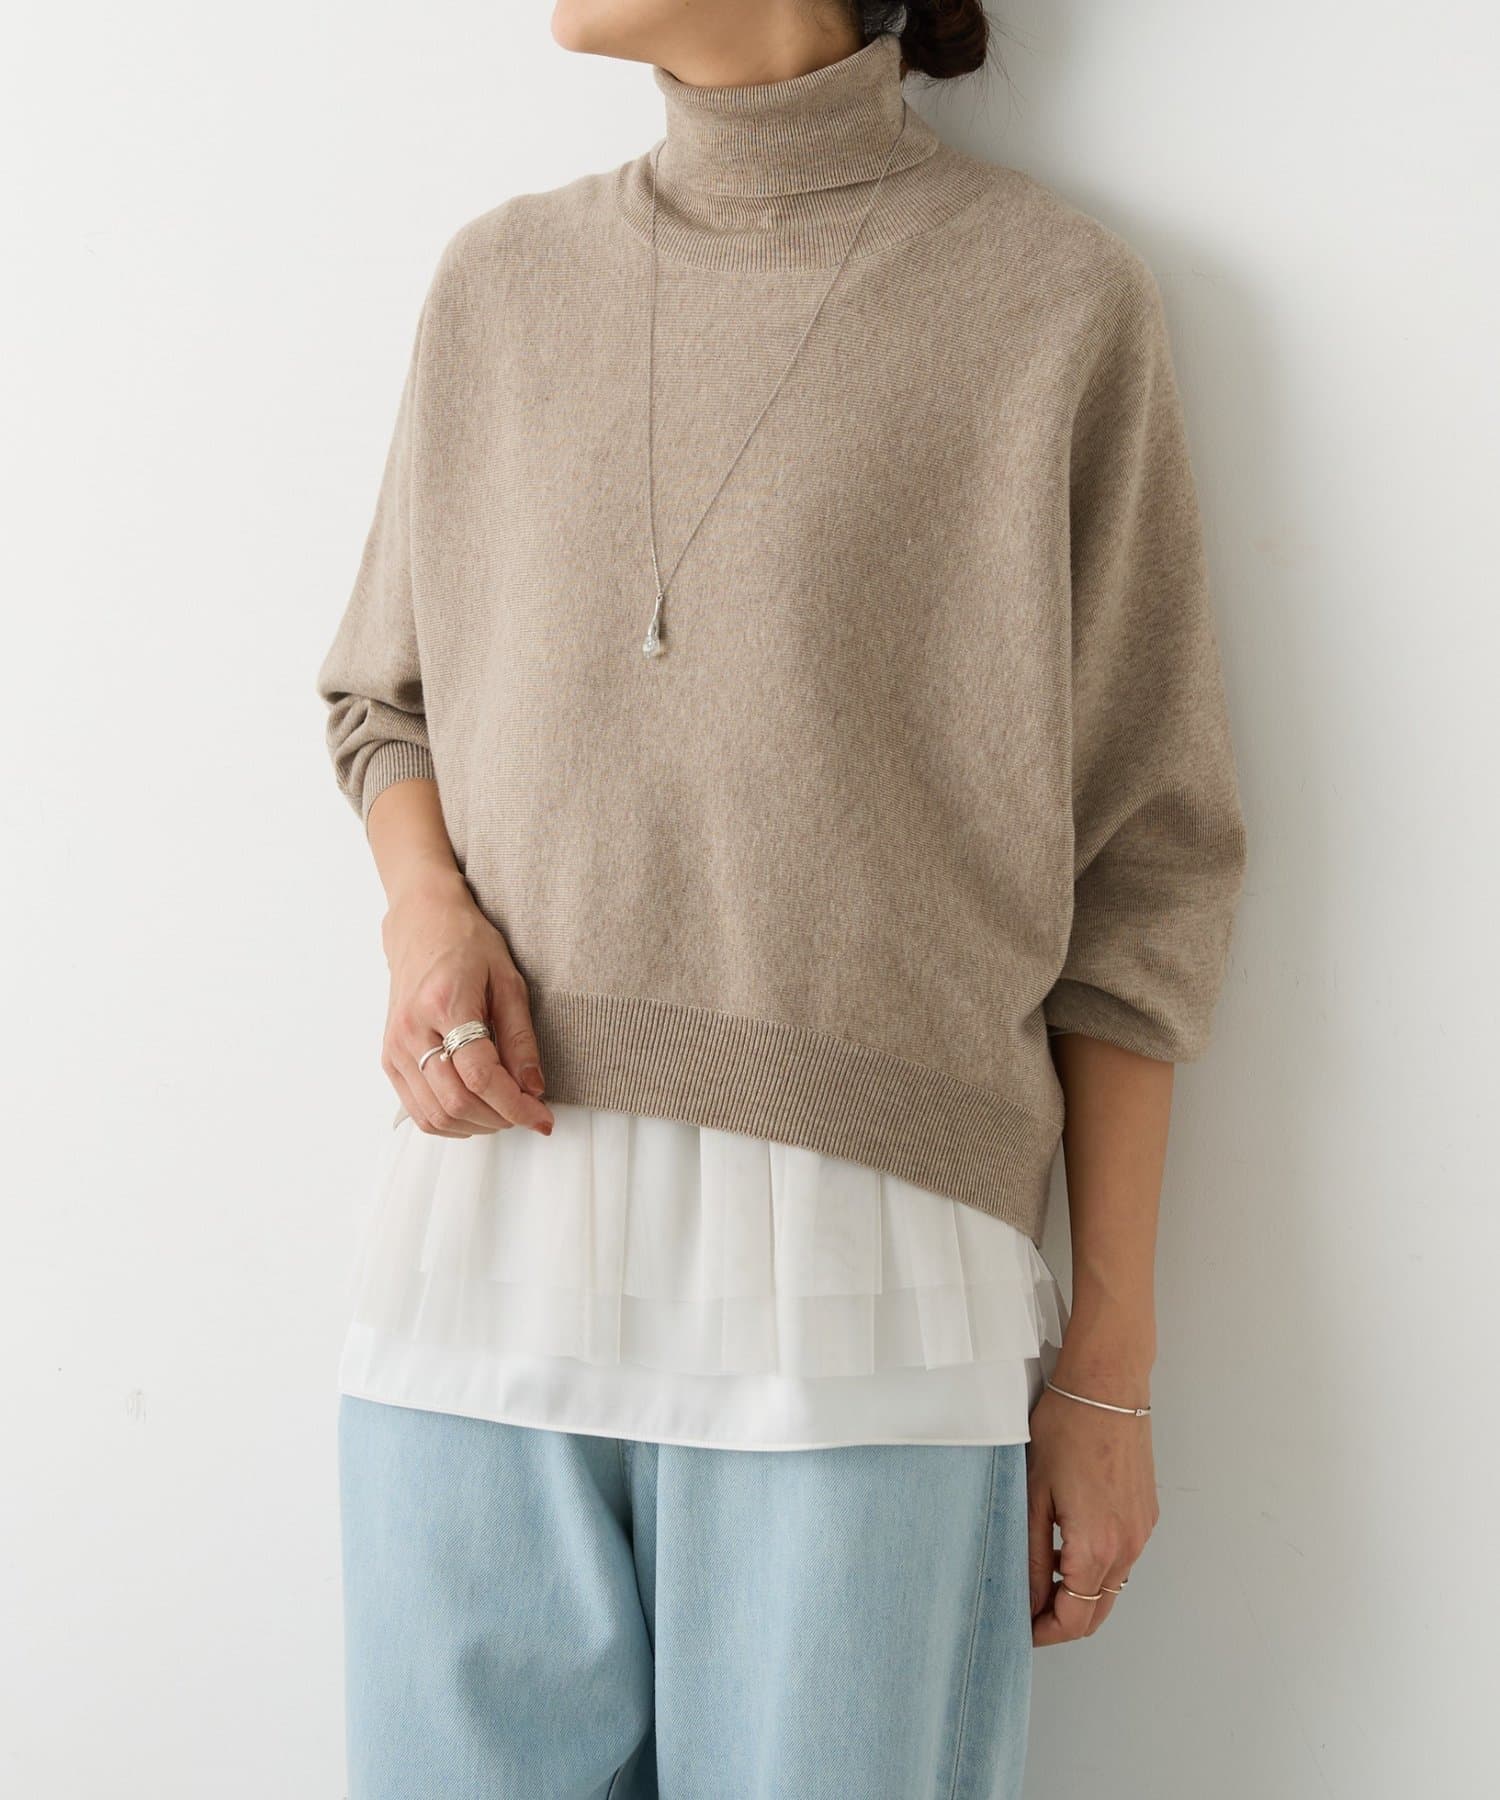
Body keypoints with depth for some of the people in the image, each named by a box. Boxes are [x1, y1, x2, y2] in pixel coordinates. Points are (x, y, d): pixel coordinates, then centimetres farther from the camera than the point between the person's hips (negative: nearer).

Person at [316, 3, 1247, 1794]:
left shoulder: (1059, 297, 2)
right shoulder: (502, 282, 12)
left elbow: (1135, 862, 3)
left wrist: (1109, 1365, 2)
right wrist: (424, 910, -1)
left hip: (855, 1303, -3)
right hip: (484, 1245, 4)